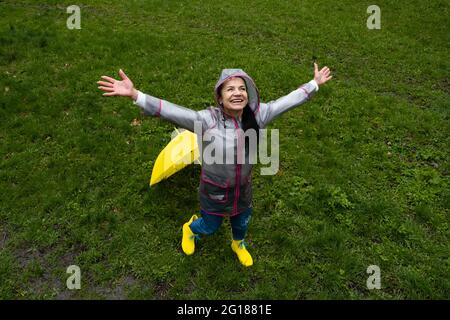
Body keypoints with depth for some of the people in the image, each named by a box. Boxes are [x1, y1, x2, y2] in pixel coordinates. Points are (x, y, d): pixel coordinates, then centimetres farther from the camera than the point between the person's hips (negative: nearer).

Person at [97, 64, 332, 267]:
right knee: (210, 227, 23)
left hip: (243, 188, 3)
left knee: (242, 222, 30)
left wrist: (314, 84, 0)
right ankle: (191, 228, 62)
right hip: (214, 190, -3)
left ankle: (239, 244, 68)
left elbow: (286, 101, -7)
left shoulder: (256, 116, -18)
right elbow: (171, 111, -39)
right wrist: (134, 95, -50)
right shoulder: (208, 120, -29)